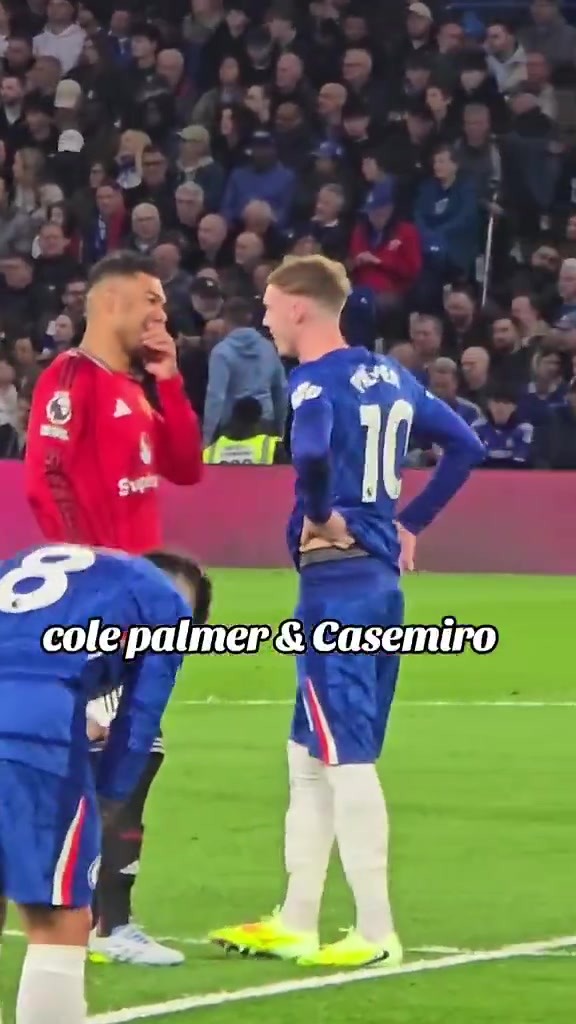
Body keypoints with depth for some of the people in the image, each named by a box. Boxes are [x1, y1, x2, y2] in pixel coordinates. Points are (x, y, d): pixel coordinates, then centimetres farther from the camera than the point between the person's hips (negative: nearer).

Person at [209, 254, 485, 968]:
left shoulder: (313, 383, -13)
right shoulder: (390, 378, 12)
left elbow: (310, 455, -34)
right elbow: (465, 447, 20)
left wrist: (322, 517, -17)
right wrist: (410, 523, 18)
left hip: (336, 580, -9)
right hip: (382, 577, 9)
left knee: (346, 755, -5)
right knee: (310, 756, 15)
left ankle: (375, 931, -4)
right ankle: (296, 923, 19)